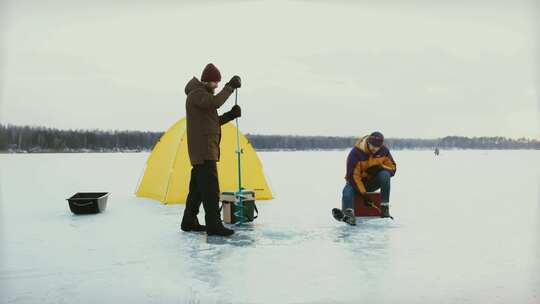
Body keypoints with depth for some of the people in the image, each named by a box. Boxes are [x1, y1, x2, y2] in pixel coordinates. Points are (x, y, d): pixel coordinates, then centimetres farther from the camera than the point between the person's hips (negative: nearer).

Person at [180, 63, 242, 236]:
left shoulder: (203, 95, 22)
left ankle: (189, 222, 19)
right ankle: (213, 225, -11)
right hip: (203, 150, -11)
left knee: (198, 187, 13)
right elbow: (215, 103, -30)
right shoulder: (196, 94, -10)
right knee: (210, 187, -12)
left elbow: (212, 122, 21)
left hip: (203, 150, 11)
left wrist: (231, 115, 7)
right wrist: (230, 87, -20)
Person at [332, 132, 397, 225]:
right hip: (358, 181, -2)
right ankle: (348, 214, -59)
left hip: (374, 181, 2)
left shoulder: (384, 150, -10)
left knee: (385, 175, -28)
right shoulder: (356, 153, -21)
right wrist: (363, 193, -29)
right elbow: (353, 175, -21)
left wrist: (380, 168, -26)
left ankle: (385, 208, -26)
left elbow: (392, 168, -3)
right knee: (348, 190, -32)